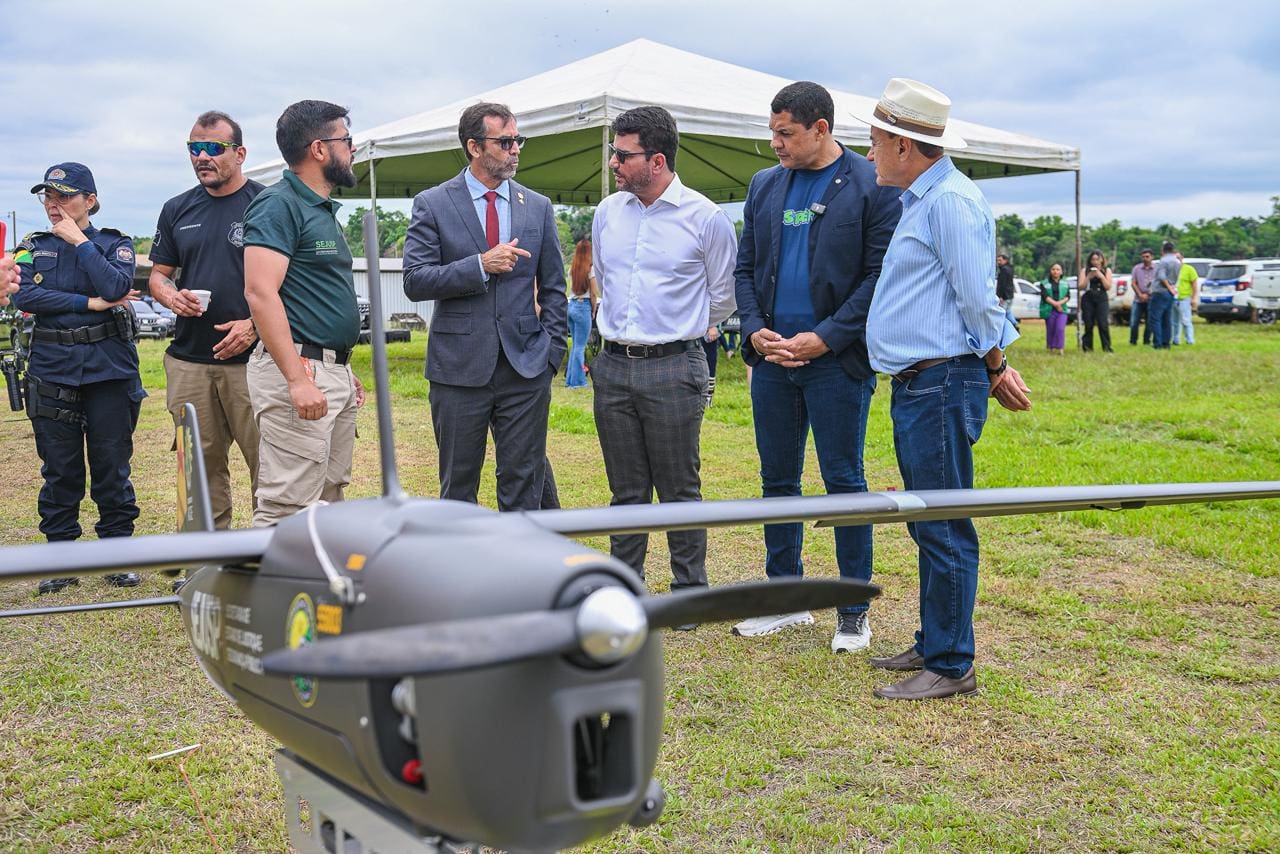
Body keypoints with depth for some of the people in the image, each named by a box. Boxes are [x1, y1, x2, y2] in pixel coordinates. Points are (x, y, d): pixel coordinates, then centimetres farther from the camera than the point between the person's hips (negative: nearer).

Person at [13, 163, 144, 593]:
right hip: (52, 371, 2)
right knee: (59, 470, 6)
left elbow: (116, 288, -15)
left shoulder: (115, 243, 5)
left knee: (112, 468, 3)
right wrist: (90, 304, -13)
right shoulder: (33, 247, 9)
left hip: (109, 369, -1)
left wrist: (80, 241, -9)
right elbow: (24, 296, -8)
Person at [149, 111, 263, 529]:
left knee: (267, 463, -6)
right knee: (202, 466, 9)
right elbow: (158, 274, 20)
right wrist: (171, 296, -3)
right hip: (188, 361, 5)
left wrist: (255, 324, -15)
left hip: (251, 357, -4)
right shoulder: (177, 210, 14)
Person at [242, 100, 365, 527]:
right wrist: (298, 379, -25)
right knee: (287, 509, -8)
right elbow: (260, 293, -20)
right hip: (297, 368, -10)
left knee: (329, 500, 14)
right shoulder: (279, 204, -11)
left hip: (334, 373, 10)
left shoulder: (323, 209, 18)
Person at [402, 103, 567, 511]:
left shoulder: (538, 207, 8)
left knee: (523, 484, 6)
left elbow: (553, 287, 12)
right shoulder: (432, 204, 0)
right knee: (458, 485, 10)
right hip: (459, 368, -2)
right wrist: (481, 265, -17)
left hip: (526, 368, 2)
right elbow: (415, 281, -7)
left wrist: (552, 352, 3)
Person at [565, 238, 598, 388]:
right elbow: (594, 294, -7)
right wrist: (593, 311, 3)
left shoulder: (572, 268, 9)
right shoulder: (590, 269, -8)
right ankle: (577, 381, 1)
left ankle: (570, 379, 17)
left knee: (576, 345, 15)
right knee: (580, 346, -1)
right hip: (583, 306, -6)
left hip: (571, 305, 6)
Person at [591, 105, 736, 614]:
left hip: (673, 367, -4)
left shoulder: (705, 218, -6)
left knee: (679, 490, 2)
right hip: (613, 367, 5)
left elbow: (722, 297, 4)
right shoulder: (607, 213, 8)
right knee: (626, 491, 12)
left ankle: (690, 592, 16)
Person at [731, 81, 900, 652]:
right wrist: (754, 329, -2)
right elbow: (745, 267, 15)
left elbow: (881, 275, -9)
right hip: (772, 357, 6)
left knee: (844, 484, 2)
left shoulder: (872, 187, -5)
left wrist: (825, 337, -16)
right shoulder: (765, 186, 12)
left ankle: (854, 611, 15)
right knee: (777, 481, 12)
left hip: (836, 360, -5)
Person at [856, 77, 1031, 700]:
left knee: (943, 530, -5)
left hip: (943, 385, -10)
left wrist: (995, 368, -4)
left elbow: (978, 298, -15)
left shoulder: (951, 200, -13)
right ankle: (932, 644, 27)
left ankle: (951, 666, 3)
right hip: (916, 386, 10)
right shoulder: (918, 200, 20)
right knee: (929, 526, 16)